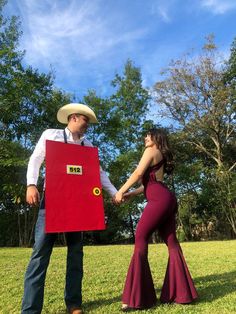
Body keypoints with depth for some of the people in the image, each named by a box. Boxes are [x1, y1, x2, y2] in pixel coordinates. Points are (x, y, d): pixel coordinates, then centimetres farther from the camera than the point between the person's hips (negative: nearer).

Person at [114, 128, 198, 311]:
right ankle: (181, 292, 16)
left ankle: (137, 297, -6)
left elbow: (138, 174, -6)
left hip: (159, 200, -10)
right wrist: (130, 194, 22)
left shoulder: (151, 151, 3)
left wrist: (120, 191, 1)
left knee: (141, 238, -9)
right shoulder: (162, 156, 28)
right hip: (167, 199, 10)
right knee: (171, 242, 9)